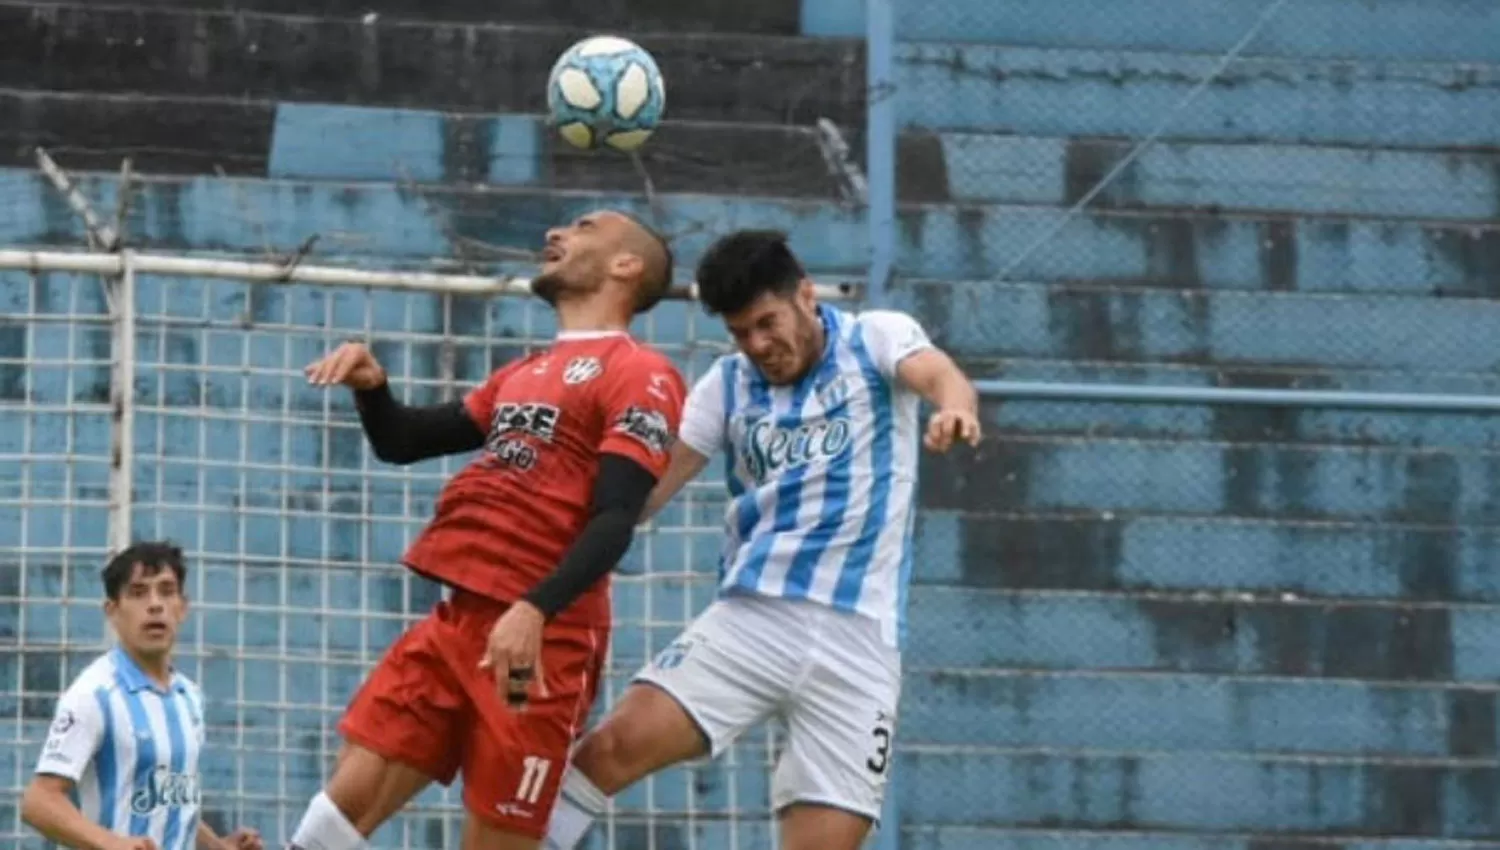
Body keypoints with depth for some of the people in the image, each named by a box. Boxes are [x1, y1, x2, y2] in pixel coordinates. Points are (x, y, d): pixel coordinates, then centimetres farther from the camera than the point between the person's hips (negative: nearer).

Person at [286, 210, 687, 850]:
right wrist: (369, 385, 6)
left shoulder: (639, 376, -3)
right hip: (458, 618, 8)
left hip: (542, 640, -8)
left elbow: (615, 521, -15)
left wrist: (534, 611, -29)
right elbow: (401, 442, 29)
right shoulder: (522, 376, 23)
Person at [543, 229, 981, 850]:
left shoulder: (876, 339, 1)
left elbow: (940, 377, -20)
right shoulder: (727, 385, 10)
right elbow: (646, 485, 9)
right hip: (751, 614, 2)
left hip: (857, 636, -2)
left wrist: (955, 409, -45)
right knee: (612, 748, -19)